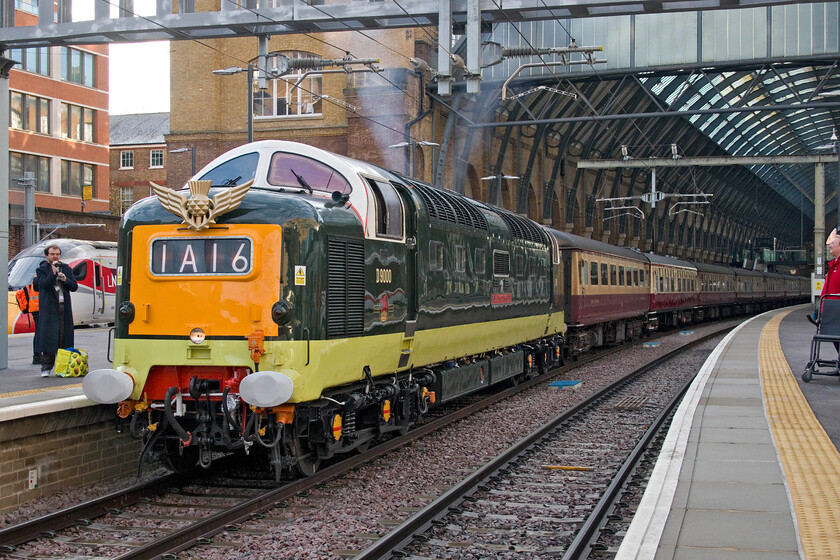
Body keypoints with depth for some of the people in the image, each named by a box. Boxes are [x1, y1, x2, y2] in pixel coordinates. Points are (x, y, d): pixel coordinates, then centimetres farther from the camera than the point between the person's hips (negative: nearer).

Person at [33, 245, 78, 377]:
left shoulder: (66, 269, 16)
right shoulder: (42, 269, 3)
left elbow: (74, 286, 10)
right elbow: (43, 284, -13)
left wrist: (65, 280, -7)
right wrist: (53, 273, -19)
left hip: (64, 307, 4)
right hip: (48, 308, -4)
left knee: (64, 337, 4)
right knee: (48, 337, -7)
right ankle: (46, 368, -4)